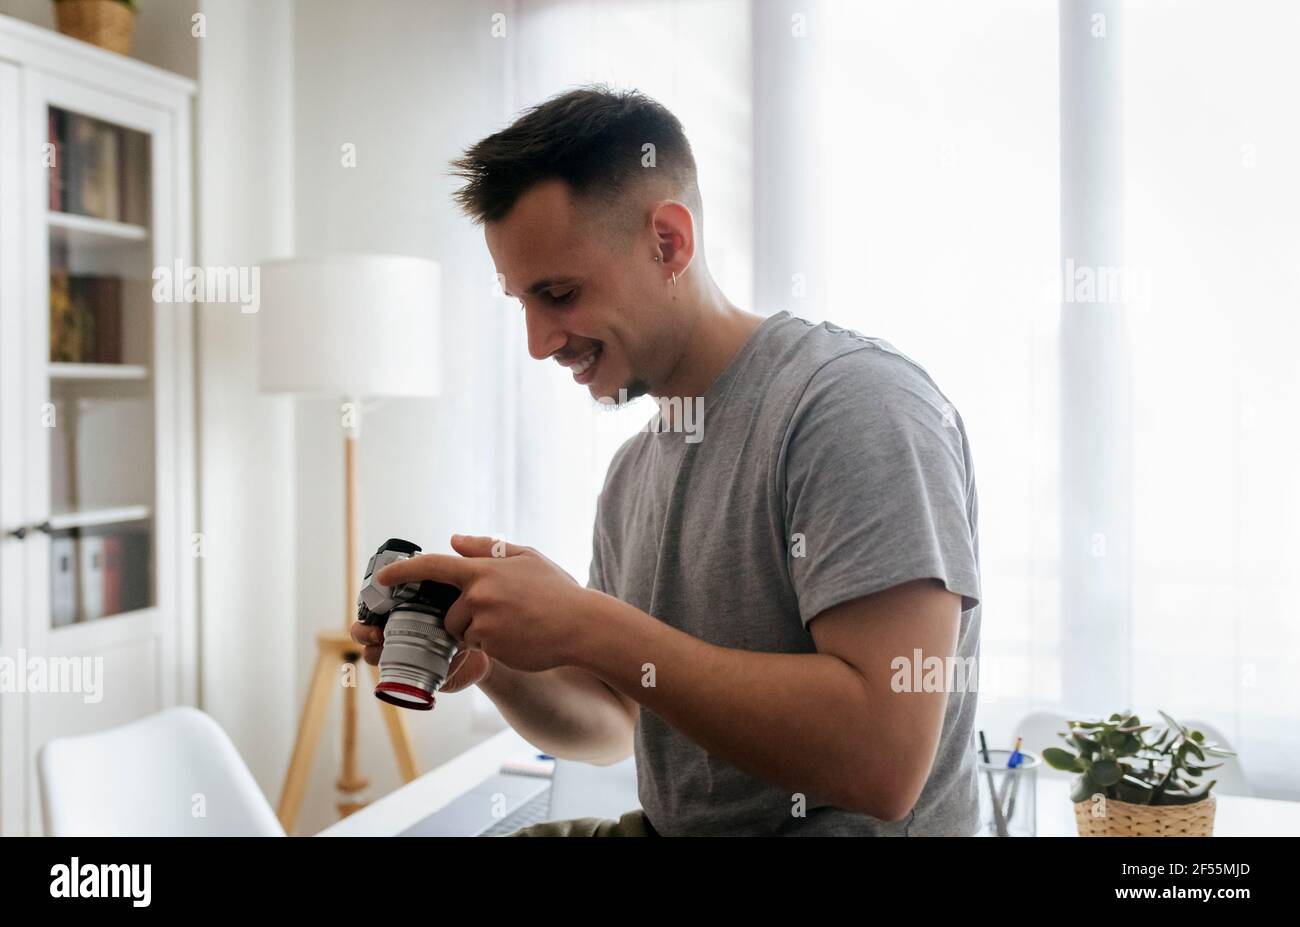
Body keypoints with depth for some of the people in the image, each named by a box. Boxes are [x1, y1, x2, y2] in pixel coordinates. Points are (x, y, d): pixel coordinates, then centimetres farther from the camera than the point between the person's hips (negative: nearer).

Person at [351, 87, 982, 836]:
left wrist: (584, 625, -24)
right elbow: (614, 724, 12)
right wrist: (489, 659, -7)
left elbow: (881, 760, -27)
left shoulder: (859, 403, -19)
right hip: (668, 824, 7)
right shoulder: (634, 470, 6)